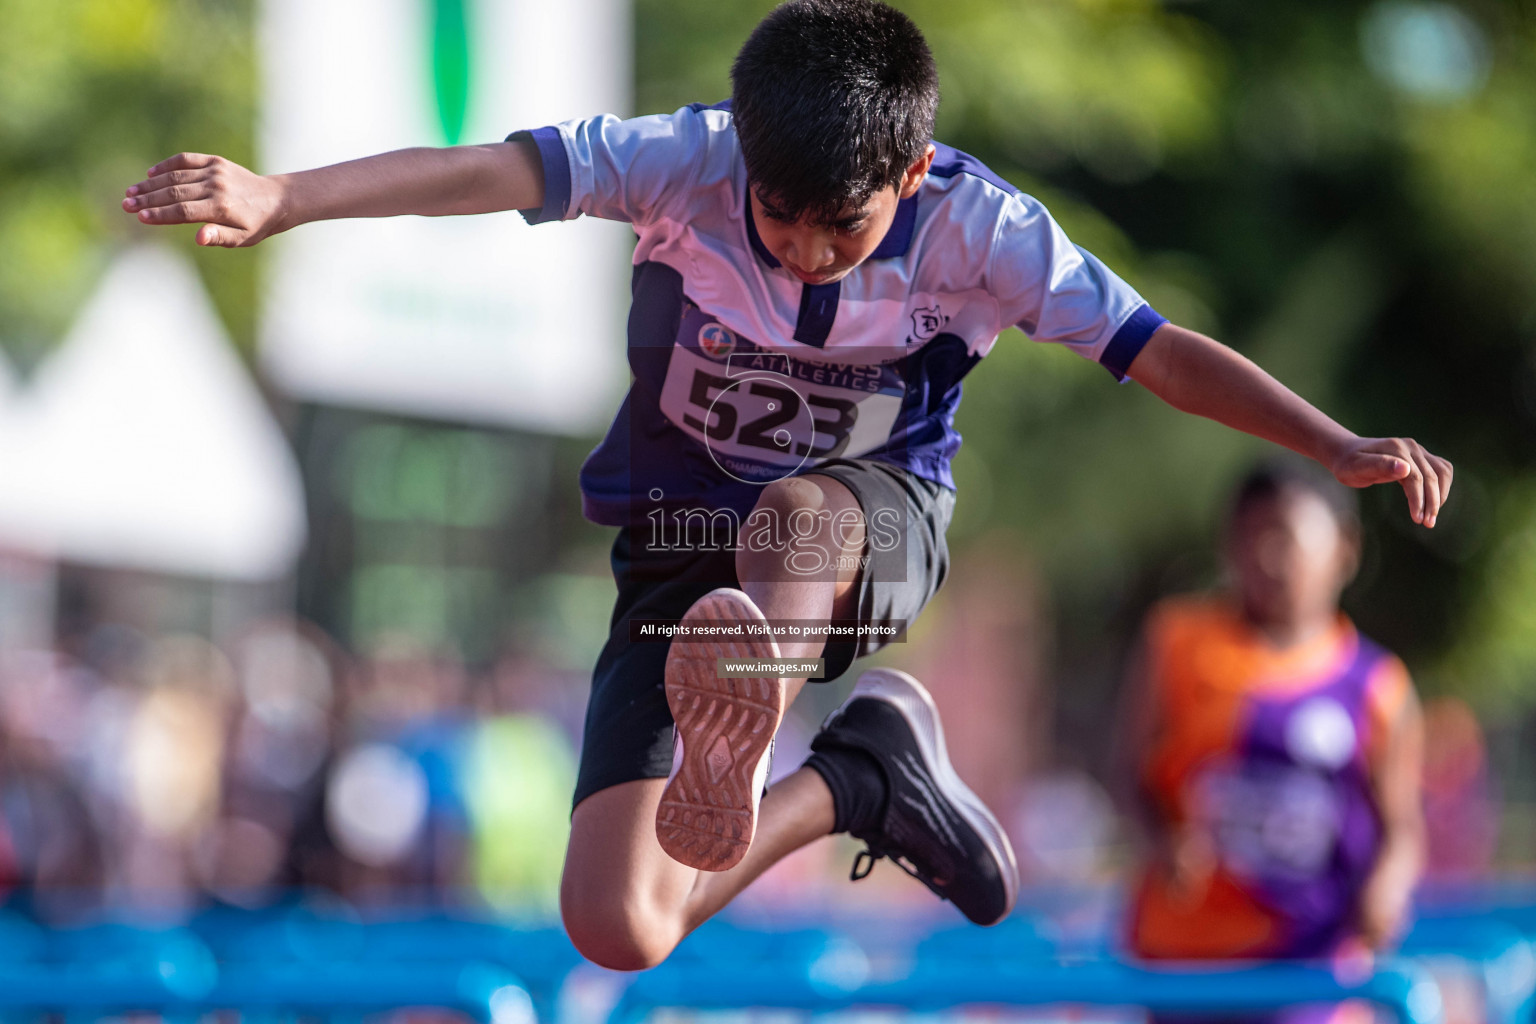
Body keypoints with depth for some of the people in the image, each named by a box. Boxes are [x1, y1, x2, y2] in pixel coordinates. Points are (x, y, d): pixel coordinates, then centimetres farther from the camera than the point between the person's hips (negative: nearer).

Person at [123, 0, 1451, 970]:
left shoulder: (975, 230, -18)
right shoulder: (689, 165, -20)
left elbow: (1155, 348, -19)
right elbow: (495, 173, -31)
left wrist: (1344, 450, -32)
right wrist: (278, 199, -47)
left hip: (877, 536, -1)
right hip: (682, 562, 2)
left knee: (794, 514, -42)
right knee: (616, 932, -13)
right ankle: (857, 778, 6)